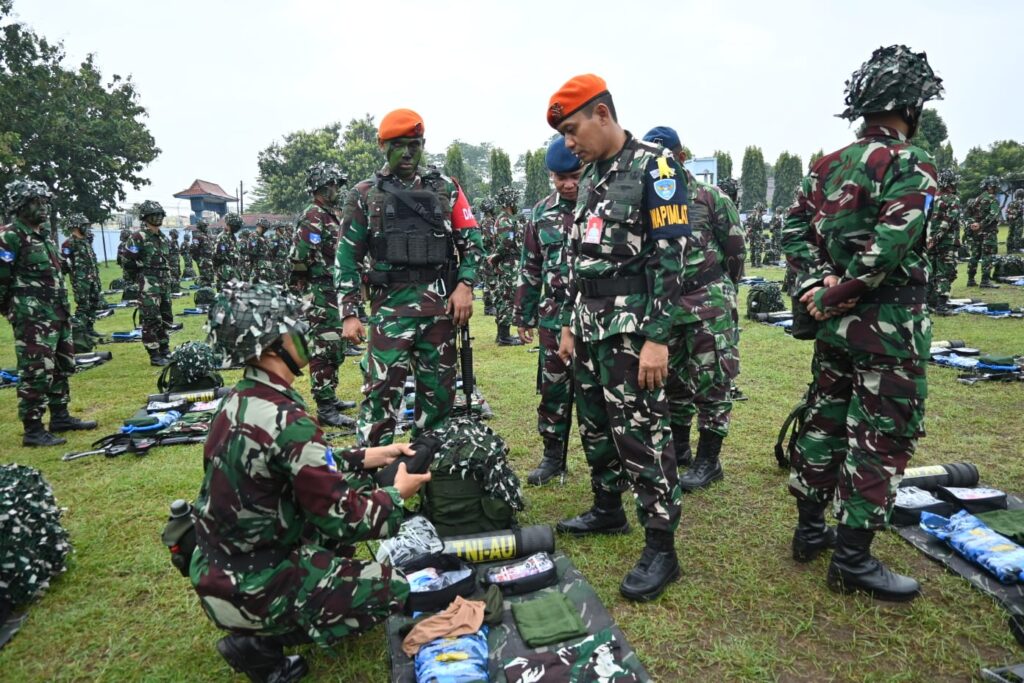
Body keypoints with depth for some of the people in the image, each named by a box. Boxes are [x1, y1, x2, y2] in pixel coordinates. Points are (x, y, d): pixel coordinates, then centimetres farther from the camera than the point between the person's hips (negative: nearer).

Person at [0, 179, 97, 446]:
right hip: (32, 316, -9)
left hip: (57, 312, 9)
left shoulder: (45, 232, 15)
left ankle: (60, 417, 27)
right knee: (37, 372, -7)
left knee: (62, 366, 15)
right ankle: (33, 430, 1)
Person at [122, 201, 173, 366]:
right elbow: (128, 262, -11)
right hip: (148, 286, -8)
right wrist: (135, 282, -6)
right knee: (151, 321, -5)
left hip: (164, 284, 8)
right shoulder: (138, 237, -10)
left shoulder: (163, 238, 14)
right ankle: (154, 355, 0)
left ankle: (165, 351, 25)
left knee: (165, 319, 14)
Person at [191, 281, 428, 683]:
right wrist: (397, 495, -5)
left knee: (352, 483, 14)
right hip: (248, 587, -8)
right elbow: (341, 517, -22)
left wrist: (374, 456, 5)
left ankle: (305, 597, 15)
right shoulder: (284, 419, -29)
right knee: (394, 591, -1)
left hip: (222, 561, 9)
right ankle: (258, 641, 1)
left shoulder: (240, 399, -1)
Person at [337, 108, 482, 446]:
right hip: (391, 304, -2)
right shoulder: (365, 195, 6)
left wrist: (464, 285, -5)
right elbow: (347, 258, 5)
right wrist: (350, 313, -2)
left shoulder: (445, 187, 10)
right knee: (382, 390, -8)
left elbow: (472, 240, 10)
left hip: (440, 303, 2)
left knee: (439, 390, 8)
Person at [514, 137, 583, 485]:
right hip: (555, 316, 3)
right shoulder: (541, 213, 8)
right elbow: (530, 269, 12)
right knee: (553, 388, 10)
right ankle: (553, 456, 26)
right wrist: (524, 316, 11)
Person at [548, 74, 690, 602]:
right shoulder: (590, 176, 17)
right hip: (589, 323, 8)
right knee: (594, 423, 16)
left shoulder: (654, 167, -9)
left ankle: (661, 547, 6)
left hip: (632, 326, -8)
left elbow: (669, 256, -15)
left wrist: (657, 337, -21)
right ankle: (608, 510, 34)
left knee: (641, 433, -6)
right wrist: (568, 324, 17)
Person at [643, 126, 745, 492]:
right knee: (672, 379, 14)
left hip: (708, 305, -5)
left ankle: (709, 460, 11)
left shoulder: (710, 198, -5)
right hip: (666, 304, 5)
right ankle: (679, 447, 29)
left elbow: (736, 249, 1)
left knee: (711, 382, 0)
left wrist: (719, 288, 9)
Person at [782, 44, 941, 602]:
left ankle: (810, 530, 28)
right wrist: (835, 295, -15)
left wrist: (815, 284, -6)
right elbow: (890, 245, -24)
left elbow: (794, 230, 5)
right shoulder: (910, 164, -12)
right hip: (889, 325, -7)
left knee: (824, 421, 16)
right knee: (880, 437, 1)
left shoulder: (827, 166, 11)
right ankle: (852, 560, 10)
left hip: (836, 324, 7)